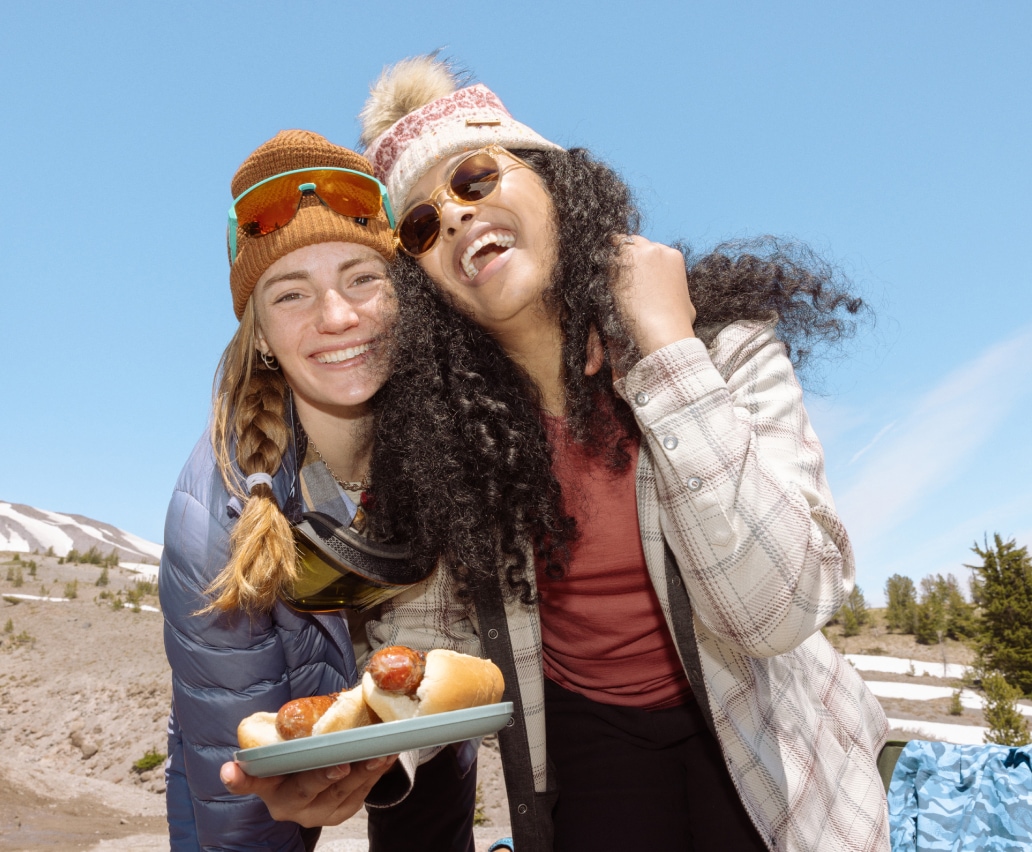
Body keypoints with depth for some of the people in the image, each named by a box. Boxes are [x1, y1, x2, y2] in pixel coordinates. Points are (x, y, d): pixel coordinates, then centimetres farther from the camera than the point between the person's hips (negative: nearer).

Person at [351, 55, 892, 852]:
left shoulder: (727, 344, -21)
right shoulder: (438, 426, -15)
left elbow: (777, 614, -30)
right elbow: (421, 629, -11)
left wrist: (667, 347, -33)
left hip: (755, 740, 0)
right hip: (581, 742, 1)